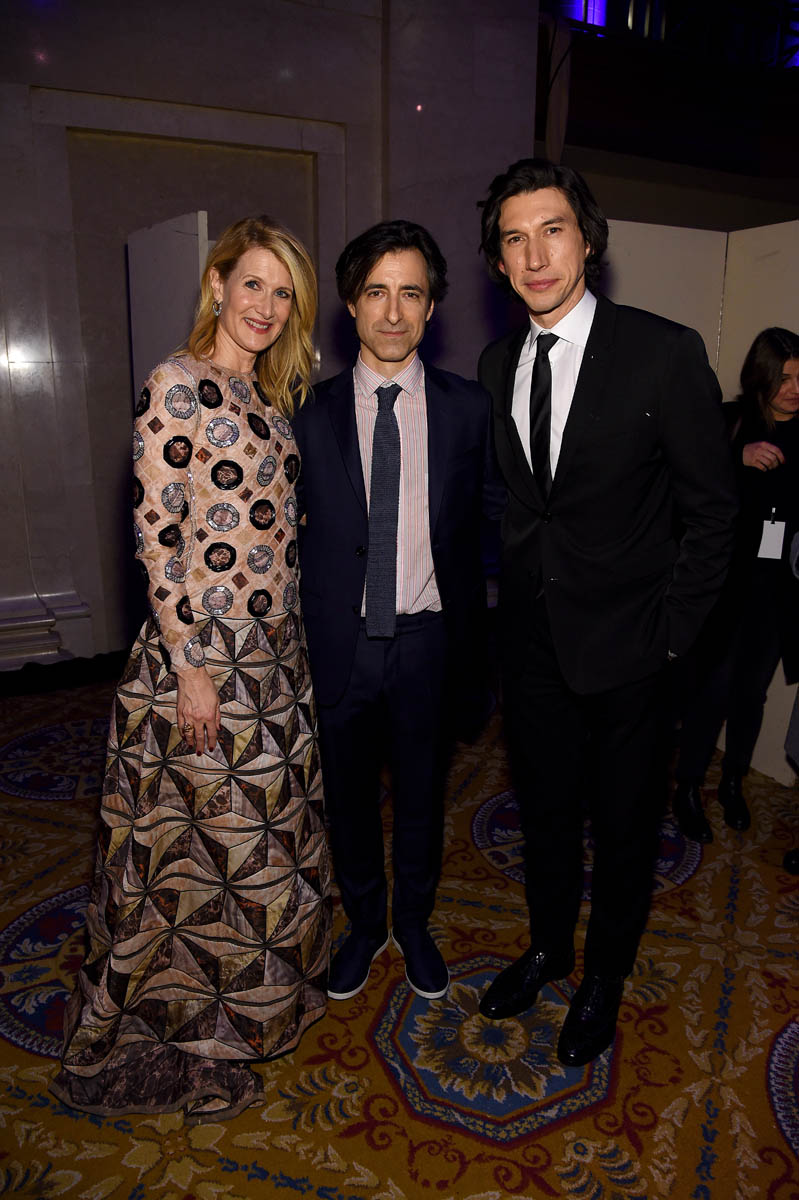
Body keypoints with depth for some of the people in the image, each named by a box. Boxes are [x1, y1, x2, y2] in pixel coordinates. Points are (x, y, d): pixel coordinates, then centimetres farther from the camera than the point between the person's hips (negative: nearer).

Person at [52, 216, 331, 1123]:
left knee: (262, 831, 19)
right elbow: (157, 530, -16)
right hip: (201, 649, -8)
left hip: (274, 649, 8)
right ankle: (169, 1044, 30)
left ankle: (241, 999, 43)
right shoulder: (178, 384, -11)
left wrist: (292, 635, 14)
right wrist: (190, 667, -18)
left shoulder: (272, 397, 13)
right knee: (198, 839, 6)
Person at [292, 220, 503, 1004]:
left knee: (422, 790, 18)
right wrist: (294, 628, -4)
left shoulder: (468, 409, -1)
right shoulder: (310, 412, -2)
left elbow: (502, 509, 4)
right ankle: (365, 922, 43)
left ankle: (414, 921, 44)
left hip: (428, 637, 0)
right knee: (348, 789, 17)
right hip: (340, 637, 0)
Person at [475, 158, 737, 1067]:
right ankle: (548, 948, 46)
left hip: (623, 646, -4)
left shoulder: (664, 353, -12)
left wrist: (673, 631, -10)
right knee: (543, 810, 20)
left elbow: (712, 509, -9)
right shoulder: (496, 364, 3)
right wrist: (513, 596, 4)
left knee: (622, 823, 14)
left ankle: (604, 979, 40)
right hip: (531, 640, 4)